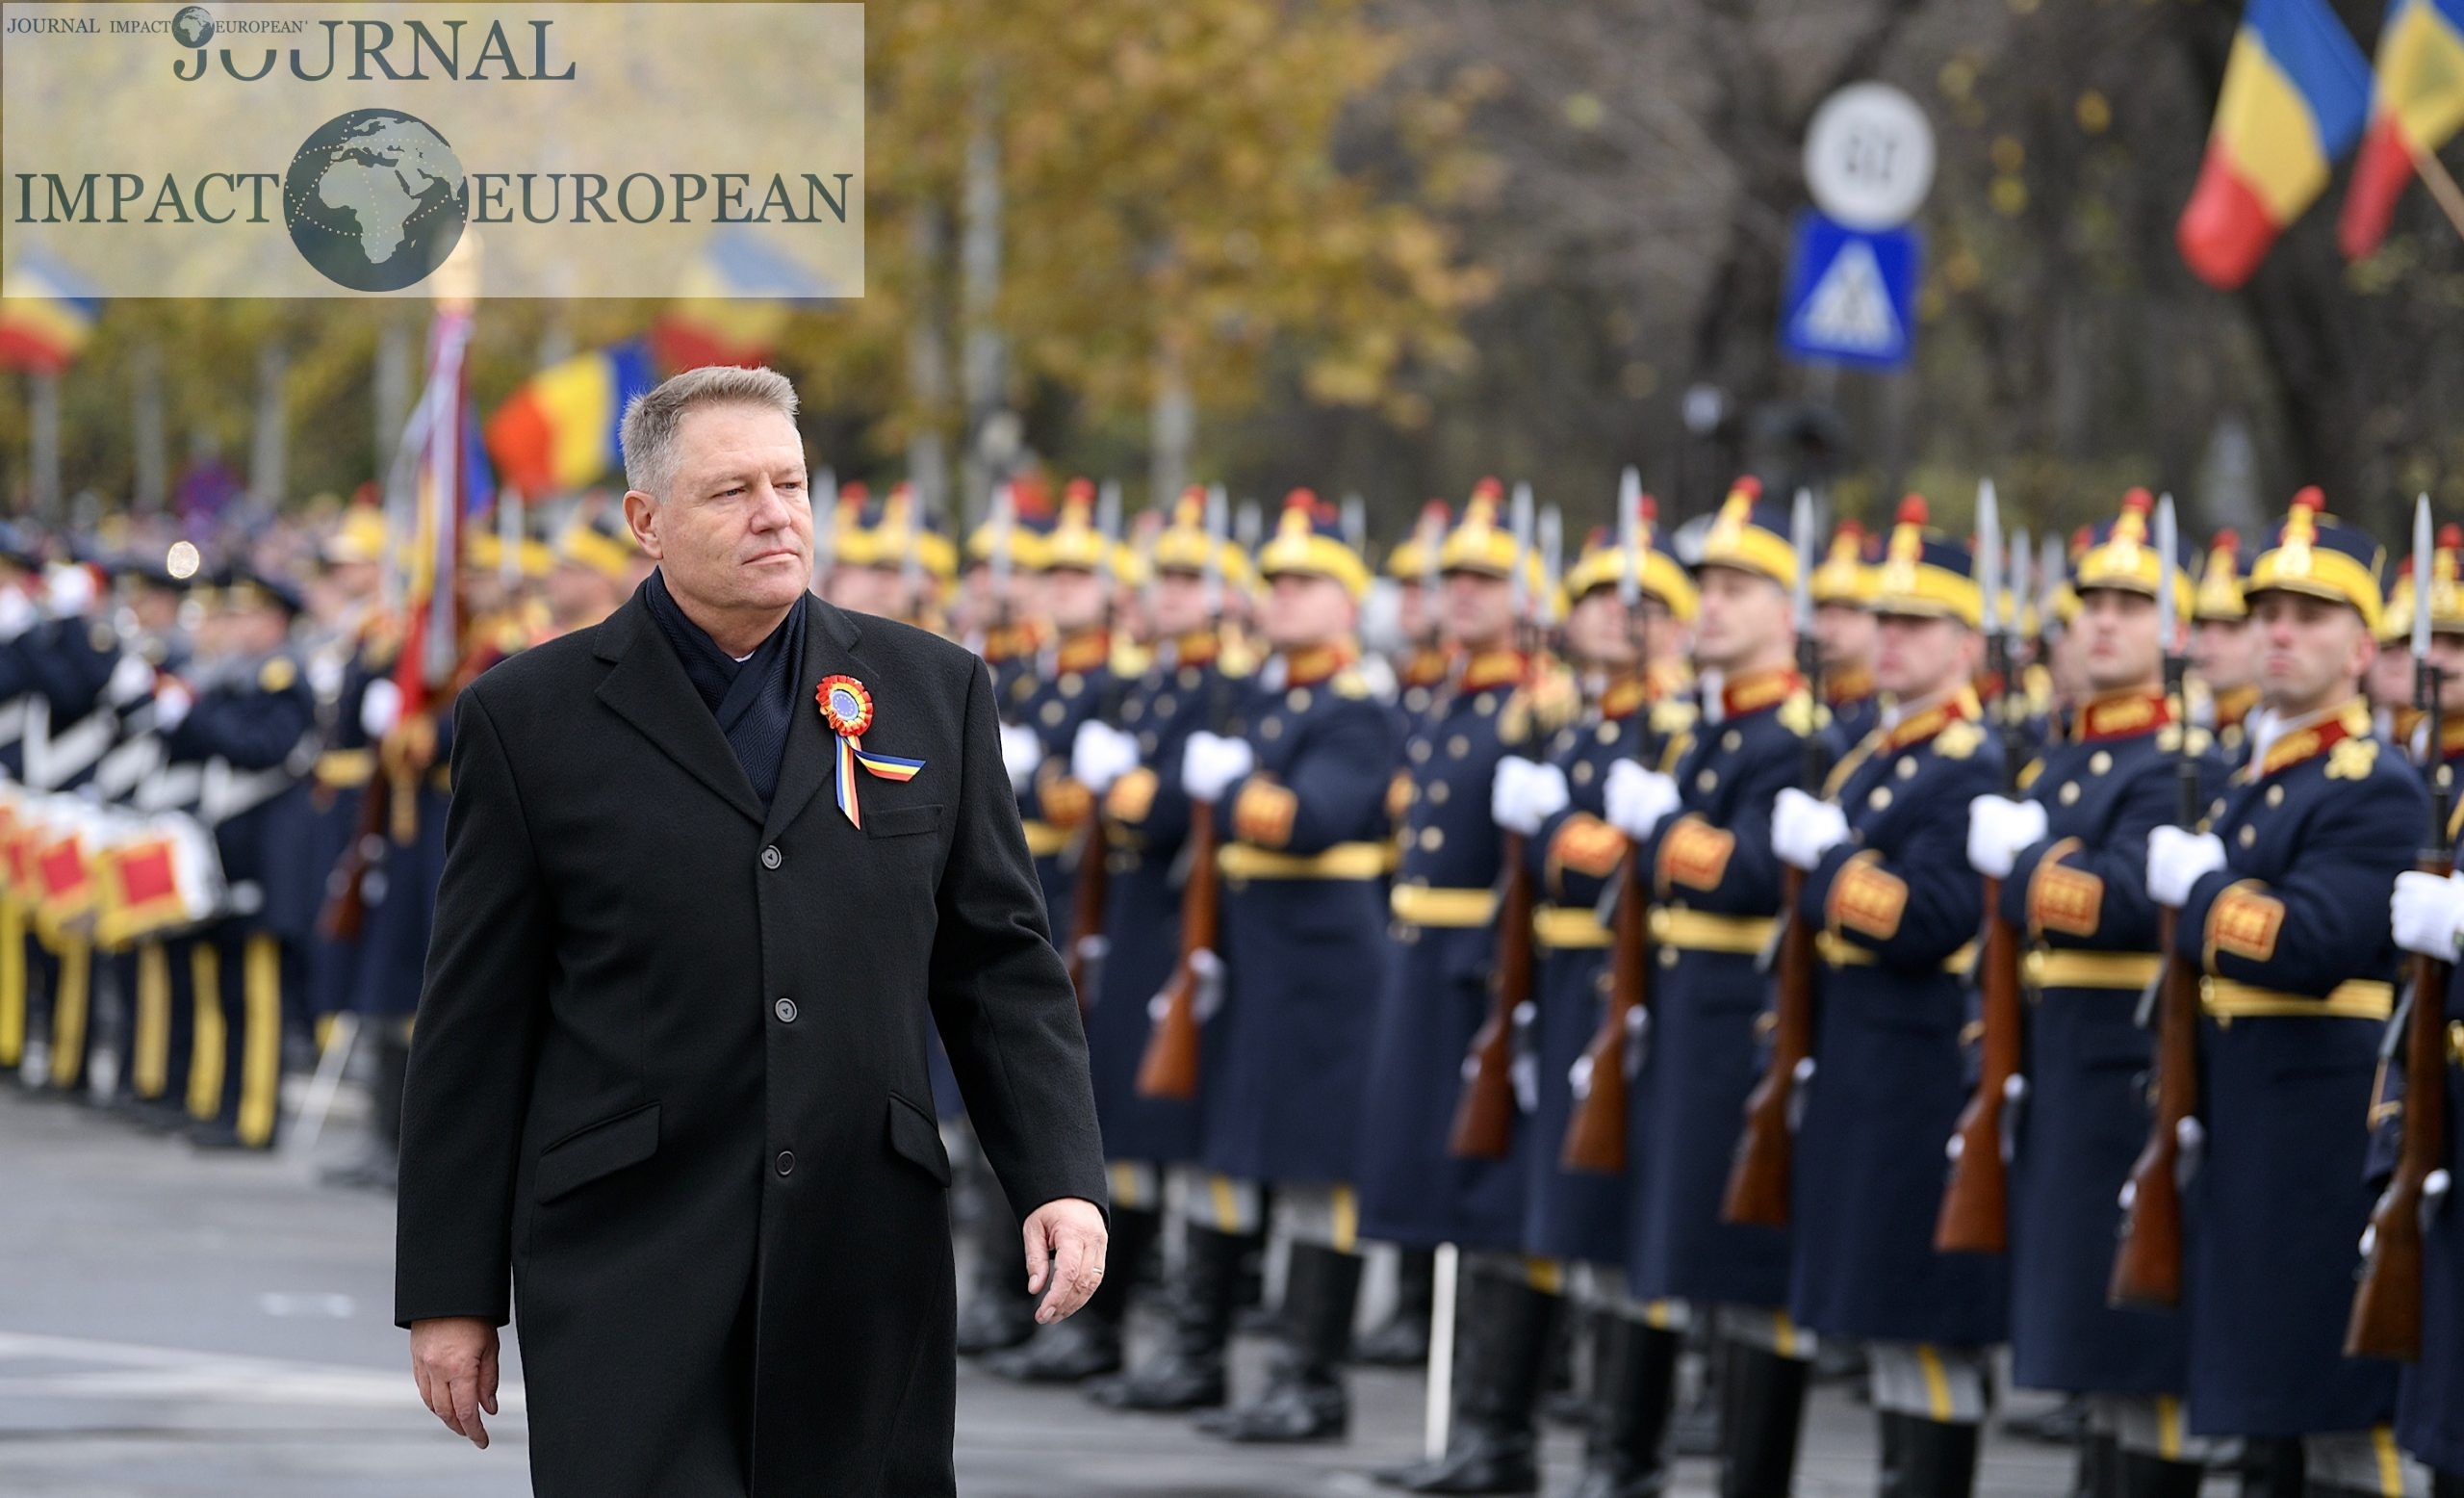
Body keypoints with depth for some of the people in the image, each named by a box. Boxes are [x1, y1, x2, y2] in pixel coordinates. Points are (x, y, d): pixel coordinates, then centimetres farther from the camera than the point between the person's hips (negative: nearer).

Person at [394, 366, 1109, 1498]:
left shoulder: (933, 691, 10)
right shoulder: (530, 719, 3)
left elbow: (999, 962, 12)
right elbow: (474, 1026, 3)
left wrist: (1060, 1180, -1)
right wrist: (449, 1293, 2)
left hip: (865, 1265, 3)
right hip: (627, 1266, -2)